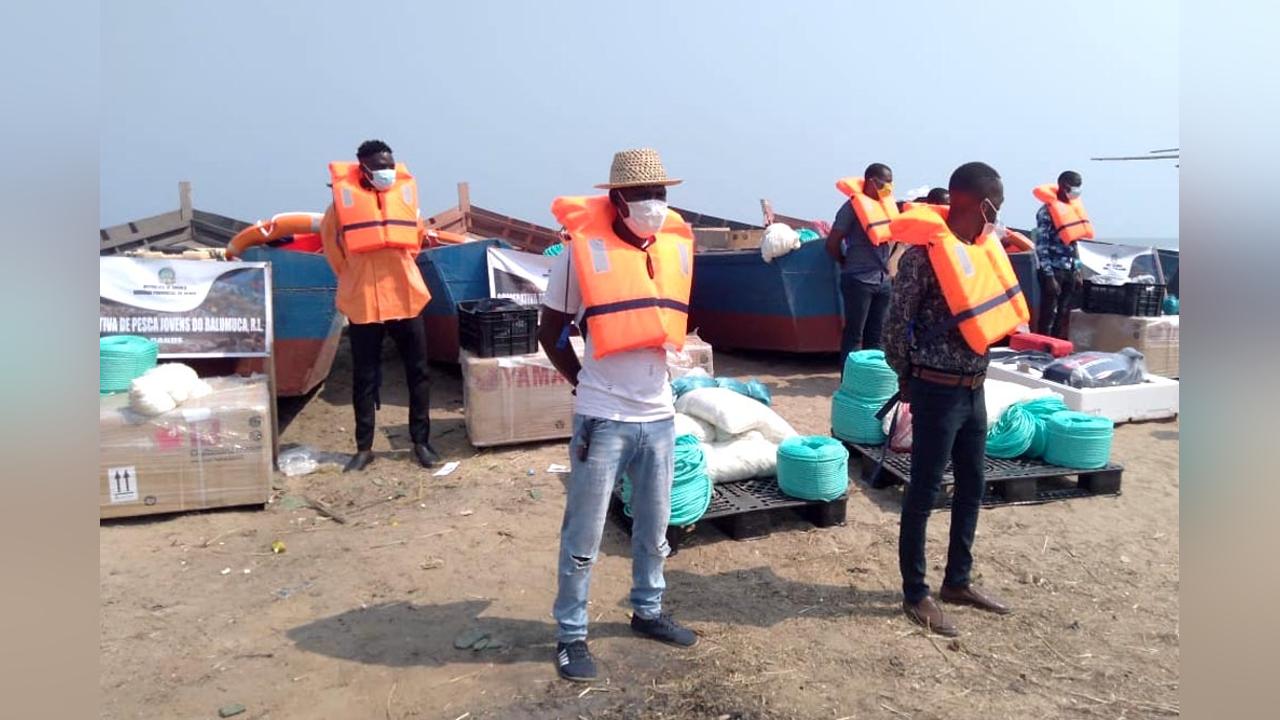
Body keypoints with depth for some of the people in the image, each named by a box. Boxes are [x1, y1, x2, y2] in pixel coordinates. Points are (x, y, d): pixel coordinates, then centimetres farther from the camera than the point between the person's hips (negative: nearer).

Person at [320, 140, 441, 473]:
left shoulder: (406, 192, 2)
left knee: (417, 372, 6)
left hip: (405, 298, 2)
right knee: (364, 377, 6)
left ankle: (421, 442, 18)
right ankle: (364, 447, 17)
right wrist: (351, 274, 12)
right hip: (363, 302, -2)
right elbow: (329, 237, 10)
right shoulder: (345, 197, -5)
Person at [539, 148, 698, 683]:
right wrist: (586, 382, -1)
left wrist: (647, 365, 8)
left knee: (654, 529, 19)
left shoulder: (679, 246, 3)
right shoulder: (582, 249, -11)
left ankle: (647, 611, 39)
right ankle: (571, 635, 22)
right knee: (583, 537, 6)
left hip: (659, 416, 5)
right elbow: (550, 330, -1)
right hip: (603, 419, -5)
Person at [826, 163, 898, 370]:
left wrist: (883, 266, 12)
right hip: (859, 280, -7)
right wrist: (848, 265, 3)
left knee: (876, 335, 12)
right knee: (854, 334, -2)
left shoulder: (888, 204, 9)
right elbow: (832, 243, -10)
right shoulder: (853, 206, -11)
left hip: (883, 280, 7)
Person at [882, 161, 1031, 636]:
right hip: (938, 391, -8)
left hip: (974, 388, 8)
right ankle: (916, 594, 16)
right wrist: (907, 378, -1)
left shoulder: (984, 244, 7)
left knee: (972, 488, 17)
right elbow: (896, 324, -14)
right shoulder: (926, 251, -18)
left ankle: (957, 581, 33)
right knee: (923, 493, 3)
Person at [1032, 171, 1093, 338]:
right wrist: (1049, 276, -19)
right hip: (1053, 270, -7)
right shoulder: (1046, 211, -11)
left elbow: (1073, 242, 18)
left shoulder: (1073, 206, 13)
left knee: (1063, 316, 11)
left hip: (1069, 271, 7)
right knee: (1048, 315, -5)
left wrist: (1077, 271, 14)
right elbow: (1041, 246, -15)